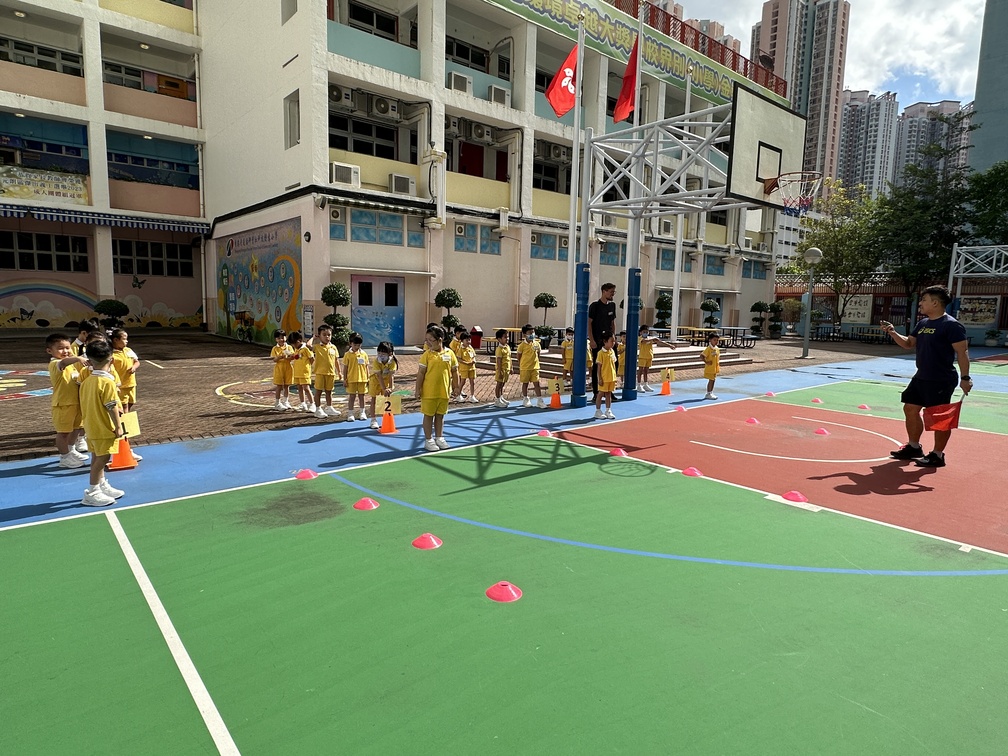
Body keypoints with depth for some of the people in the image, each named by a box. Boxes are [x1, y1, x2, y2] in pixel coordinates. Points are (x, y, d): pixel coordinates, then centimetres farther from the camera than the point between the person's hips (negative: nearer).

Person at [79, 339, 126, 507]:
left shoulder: (86, 381, 5)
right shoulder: (107, 382, -20)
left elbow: (83, 406, 13)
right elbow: (112, 407, -20)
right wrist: (118, 426, -14)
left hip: (91, 427, 9)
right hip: (104, 429, -9)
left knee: (97, 458, 18)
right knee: (102, 459, -1)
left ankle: (102, 486, 32)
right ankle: (92, 493, 5)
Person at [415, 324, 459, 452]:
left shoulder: (450, 353, -2)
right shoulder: (427, 354, -7)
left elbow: (454, 372, 6)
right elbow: (421, 373, -6)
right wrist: (418, 390, -8)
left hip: (444, 391, 2)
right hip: (429, 392, -2)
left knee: (440, 415, 15)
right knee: (428, 415, 7)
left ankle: (439, 438, 29)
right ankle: (428, 440, 17)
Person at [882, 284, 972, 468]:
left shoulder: (951, 325, -15)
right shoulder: (922, 323, 11)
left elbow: (962, 352, -17)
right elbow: (908, 343, 20)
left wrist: (965, 377, -21)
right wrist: (892, 332, 3)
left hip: (941, 381, -9)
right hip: (921, 377, 9)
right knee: (910, 409, 14)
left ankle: (937, 455, 9)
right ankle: (914, 447, 27)